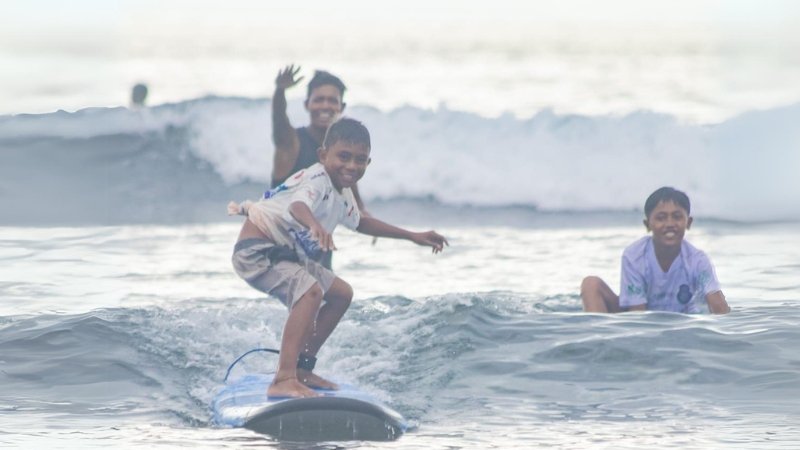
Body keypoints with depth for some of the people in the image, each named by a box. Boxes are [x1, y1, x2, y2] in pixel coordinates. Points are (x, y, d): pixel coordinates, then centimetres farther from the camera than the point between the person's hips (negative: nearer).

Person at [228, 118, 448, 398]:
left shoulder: (343, 194, 9)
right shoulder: (317, 180, -23)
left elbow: (359, 222, 30)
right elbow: (298, 205, -47)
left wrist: (413, 237, 33)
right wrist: (315, 226, -70)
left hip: (287, 254, 11)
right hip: (258, 249, -11)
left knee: (341, 294, 17)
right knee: (310, 292, -32)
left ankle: (302, 368, 21)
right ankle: (283, 380, -42)